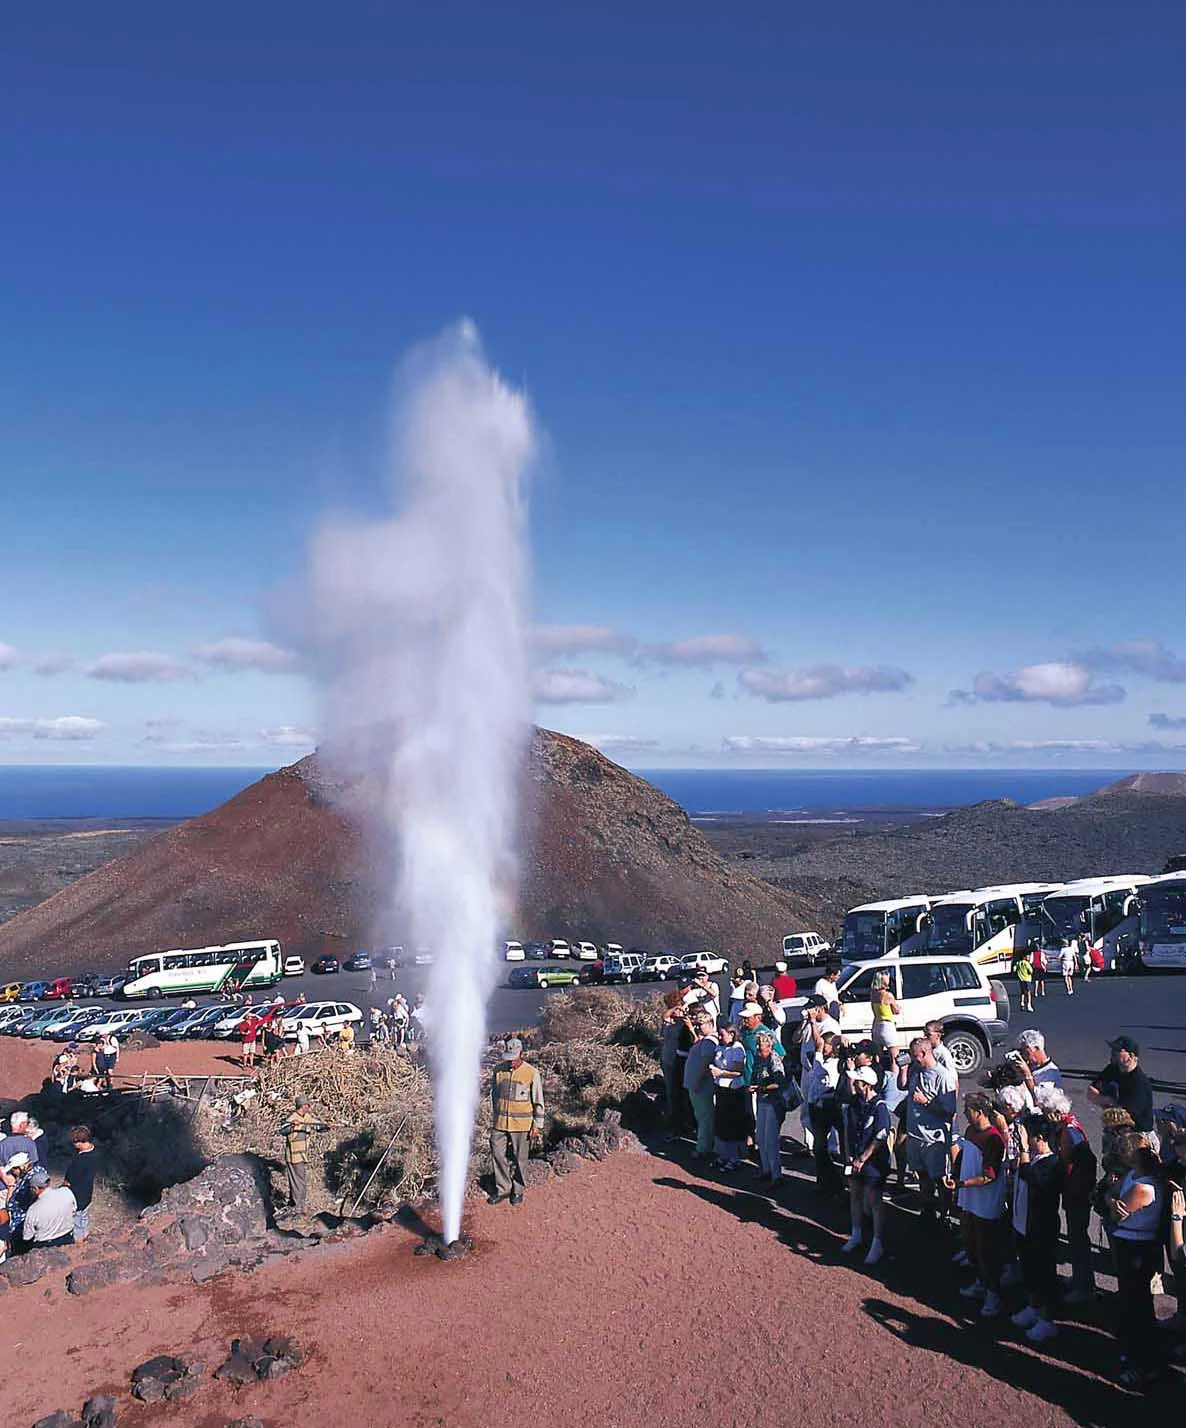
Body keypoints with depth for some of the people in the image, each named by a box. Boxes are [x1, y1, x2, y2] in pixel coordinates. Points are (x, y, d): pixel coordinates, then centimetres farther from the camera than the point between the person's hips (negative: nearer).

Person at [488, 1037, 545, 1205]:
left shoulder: (532, 1073, -12)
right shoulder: (498, 1070, -1)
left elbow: (538, 1102, -7)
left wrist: (538, 1126, -7)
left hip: (521, 1124, -3)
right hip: (500, 1123, 3)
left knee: (518, 1159, 7)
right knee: (498, 1155, 5)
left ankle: (517, 1190, 23)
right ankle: (502, 1189, 20)